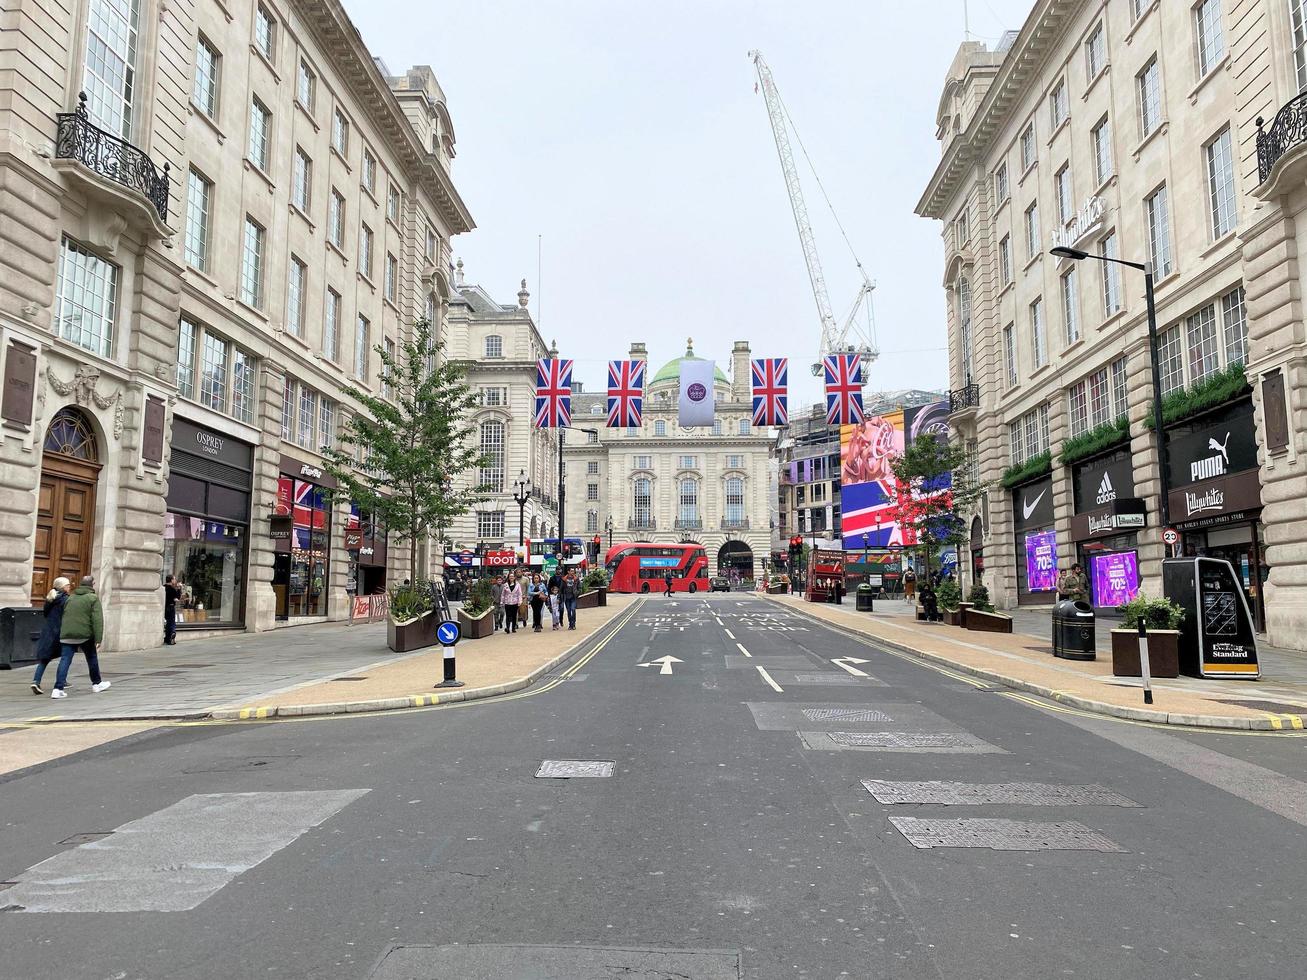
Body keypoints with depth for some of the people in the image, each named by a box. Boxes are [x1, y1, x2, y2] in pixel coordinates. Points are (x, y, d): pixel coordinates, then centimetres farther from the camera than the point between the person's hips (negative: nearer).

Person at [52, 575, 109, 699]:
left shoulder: (71, 598, 15)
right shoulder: (93, 598, -4)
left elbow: (64, 616, 19)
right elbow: (97, 620, -12)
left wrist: (63, 634, 25)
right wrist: (98, 638, -13)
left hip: (67, 635, 4)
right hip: (85, 635, -4)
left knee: (65, 660, 0)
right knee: (92, 659, 14)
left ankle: (58, 689, -11)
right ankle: (97, 683, 28)